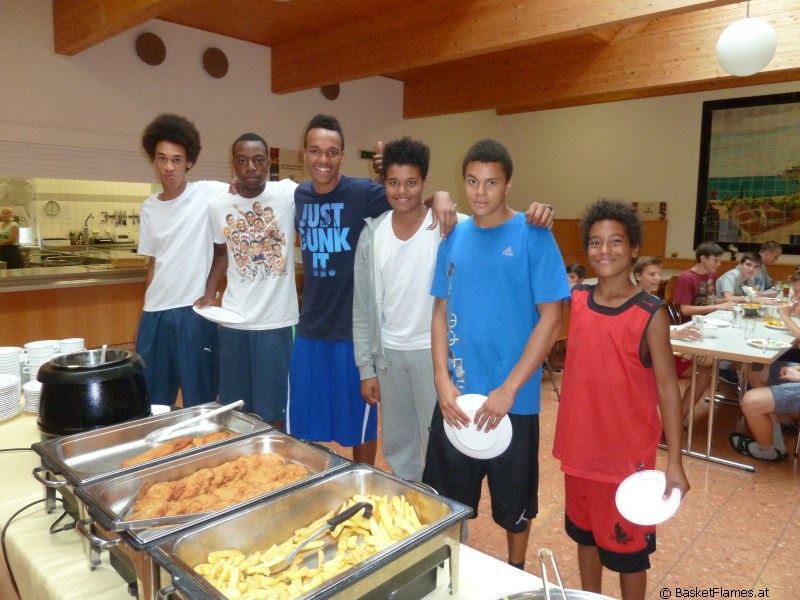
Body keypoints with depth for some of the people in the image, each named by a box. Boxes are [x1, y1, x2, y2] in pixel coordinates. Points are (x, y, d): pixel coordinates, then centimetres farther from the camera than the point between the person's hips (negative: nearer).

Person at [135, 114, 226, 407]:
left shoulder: (209, 194, -7)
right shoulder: (149, 207, 9)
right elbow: (154, 263, 15)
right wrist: (146, 310, 14)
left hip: (194, 311, -5)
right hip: (155, 313, 5)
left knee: (199, 401, 6)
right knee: (151, 401, 15)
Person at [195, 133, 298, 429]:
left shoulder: (289, 194, -9)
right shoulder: (217, 204, 3)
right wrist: (209, 292, 7)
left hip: (277, 321, -3)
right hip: (233, 321, 4)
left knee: (273, 414, 7)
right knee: (234, 410, 16)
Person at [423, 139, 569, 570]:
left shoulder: (533, 236, -8)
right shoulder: (454, 237, 4)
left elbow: (551, 318, -11)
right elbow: (441, 312, 6)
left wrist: (508, 389, -17)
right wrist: (443, 380, -7)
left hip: (513, 400, -3)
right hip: (454, 397, 4)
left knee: (513, 501, 16)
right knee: (447, 498, 16)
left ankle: (516, 575, 41)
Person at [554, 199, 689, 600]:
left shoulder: (651, 314, -14)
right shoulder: (574, 300, -2)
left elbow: (667, 387, -11)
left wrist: (674, 462, -11)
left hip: (628, 449, -4)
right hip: (579, 443, 4)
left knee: (627, 543, 14)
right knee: (585, 531, 23)